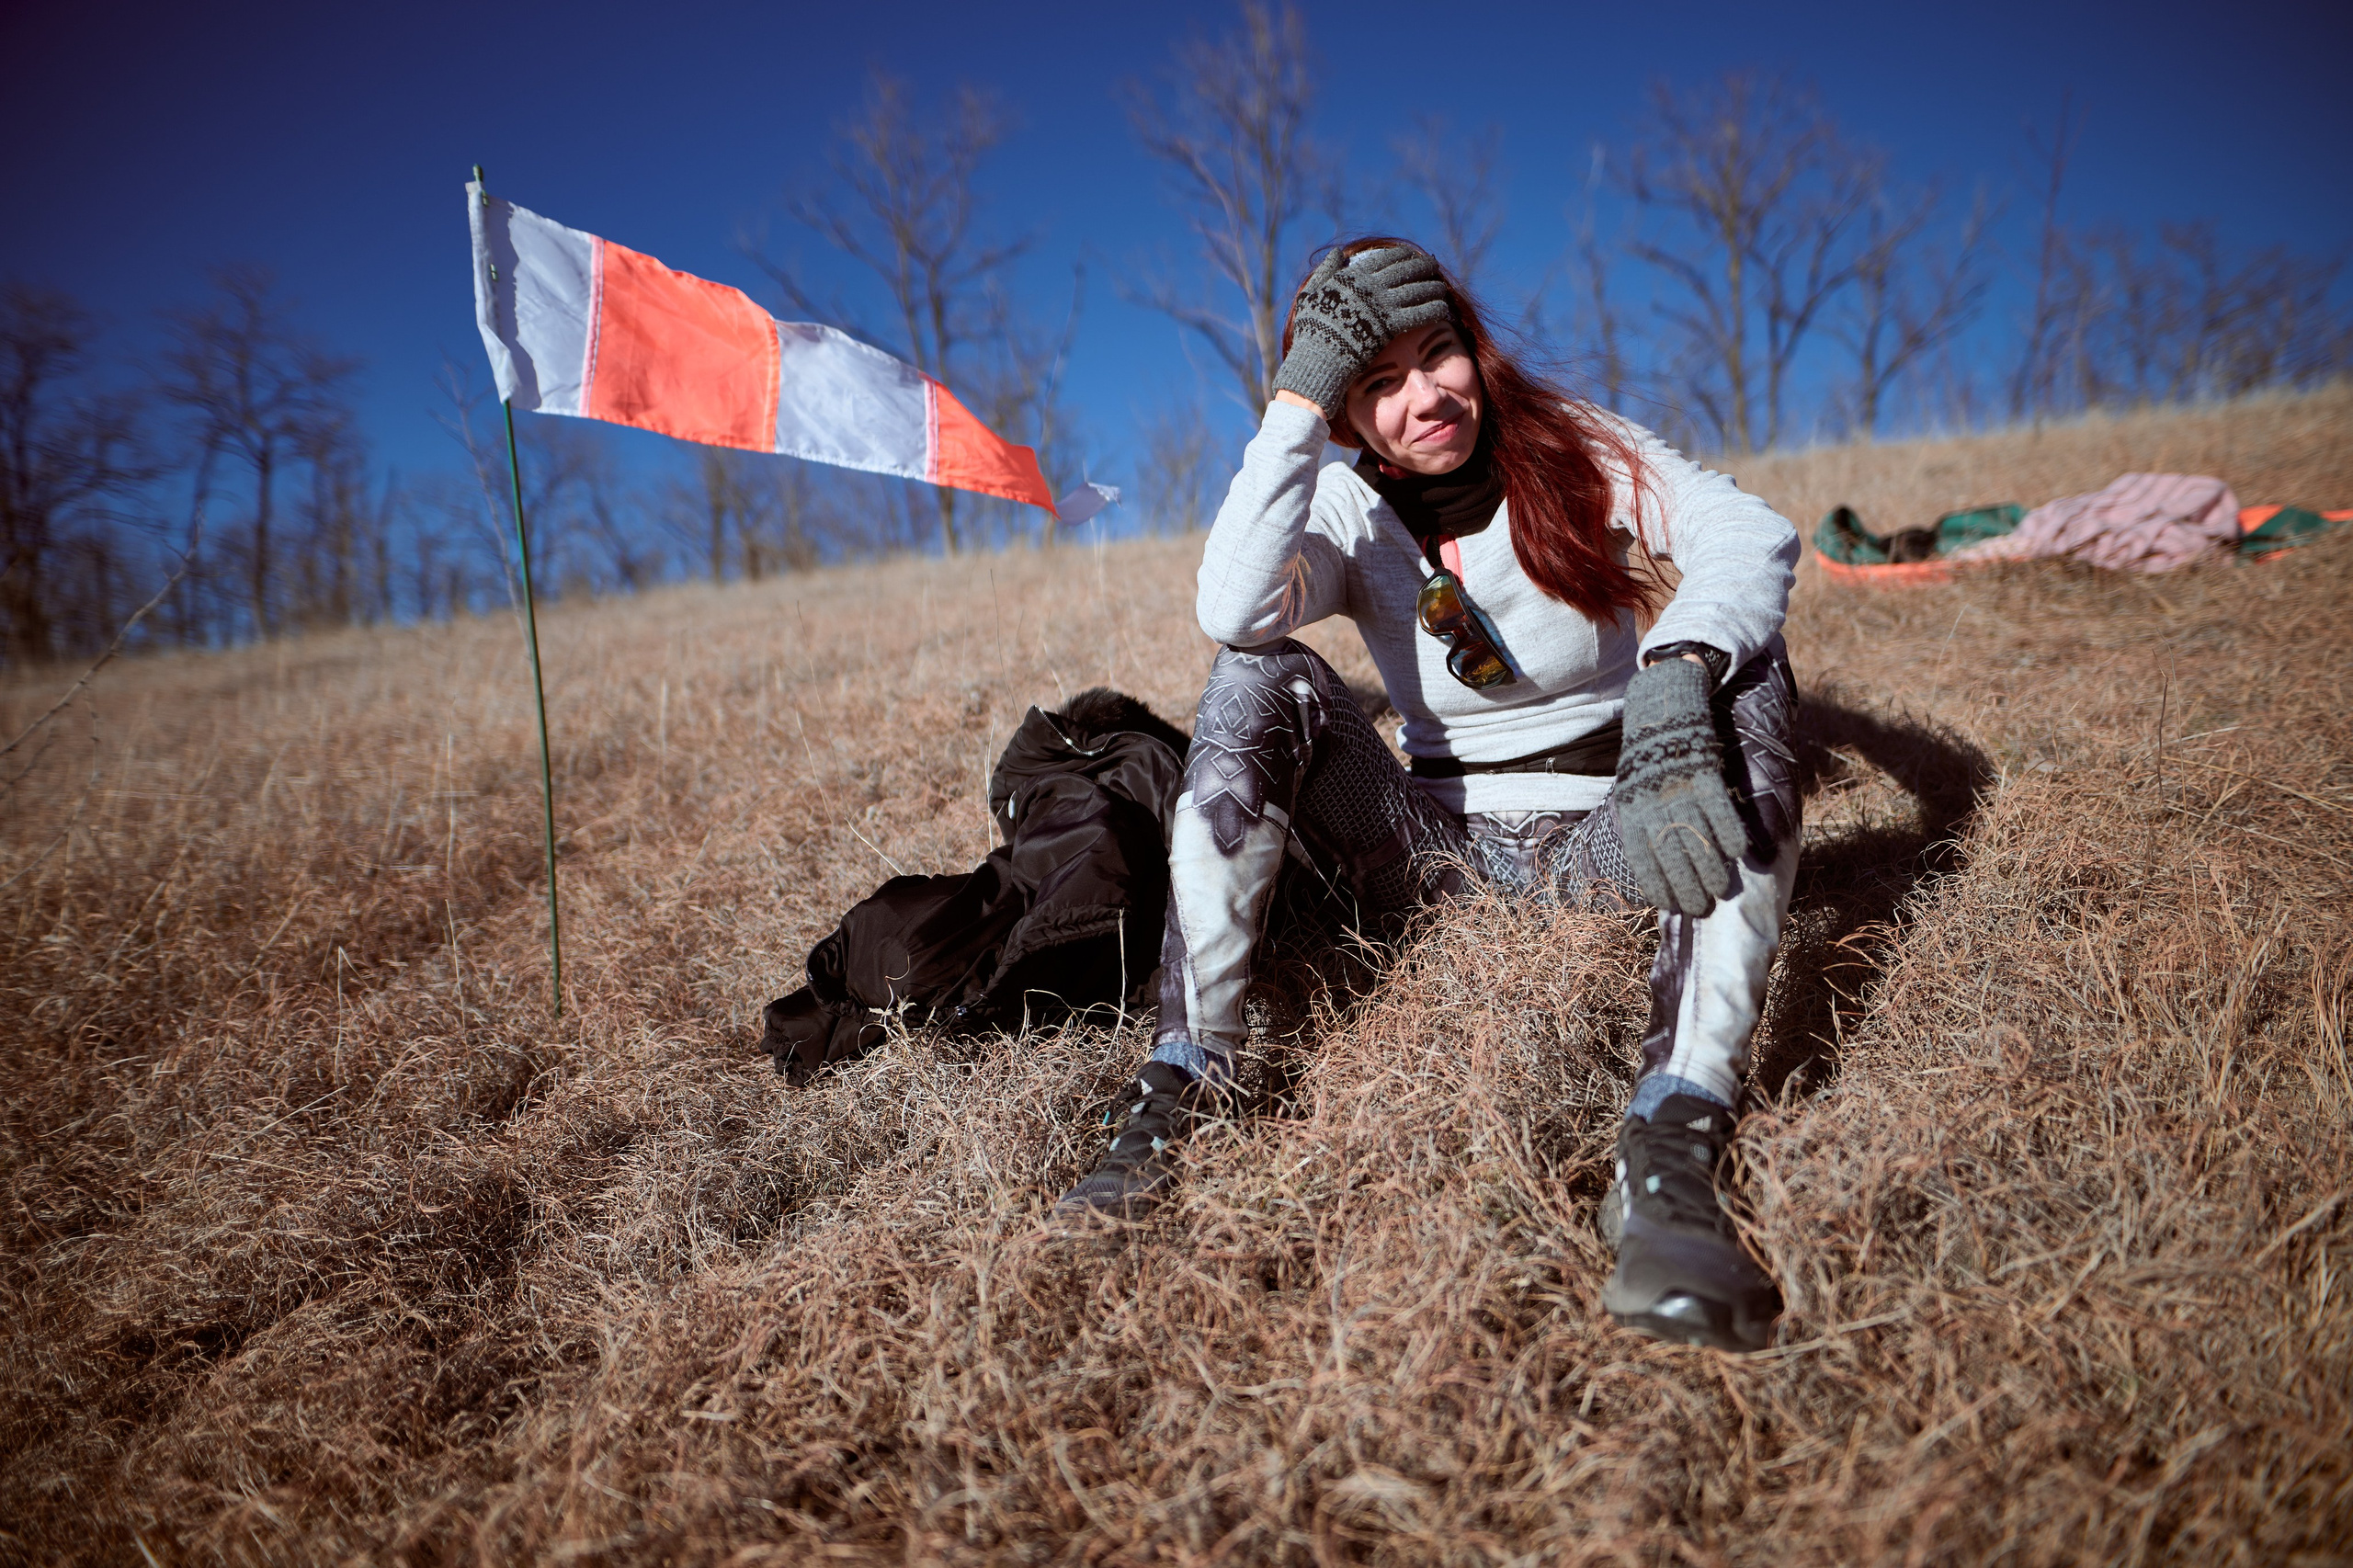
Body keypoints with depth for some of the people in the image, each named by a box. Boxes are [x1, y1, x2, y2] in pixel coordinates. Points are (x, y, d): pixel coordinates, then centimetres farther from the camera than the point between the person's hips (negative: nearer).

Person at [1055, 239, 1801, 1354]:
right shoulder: (1350, 510, -3)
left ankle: (1671, 1148, -46)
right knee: (1262, 679, -20)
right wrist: (1299, 396, -26)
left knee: (1742, 660, -28)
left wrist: (1676, 677, -44)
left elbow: (1753, 534, -24)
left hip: (1602, 840, 0)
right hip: (1436, 842, 1)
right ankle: (1183, 1081, -28)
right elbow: (1233, 612, -27)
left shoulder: (1577, 451, -5)